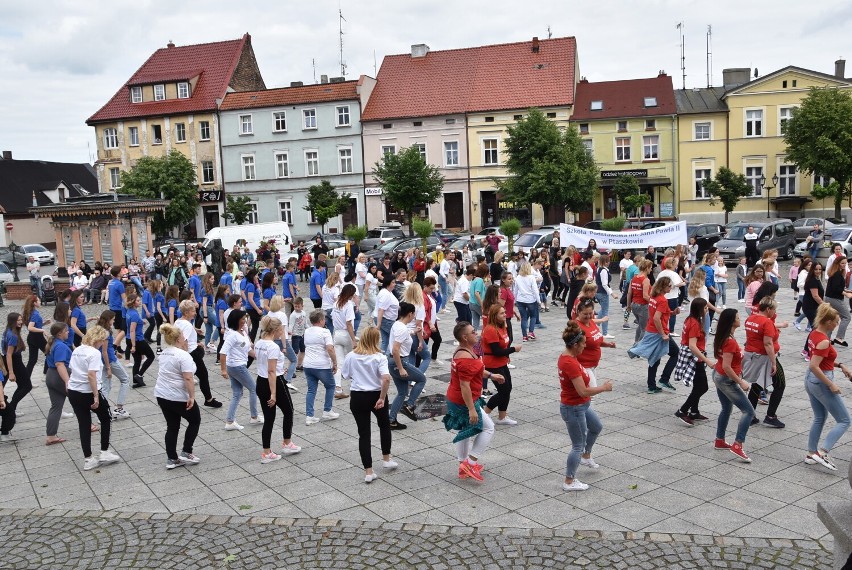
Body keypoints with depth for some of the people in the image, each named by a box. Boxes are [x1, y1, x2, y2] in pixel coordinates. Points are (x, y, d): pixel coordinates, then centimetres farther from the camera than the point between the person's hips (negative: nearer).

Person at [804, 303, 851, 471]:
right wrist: (831, 385, -21)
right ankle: (821, 452, -6)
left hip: (810, 380, 9)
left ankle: (811, 454, 26)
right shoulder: (824, 341, -23)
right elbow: (814, 366, -28)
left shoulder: (814, 333, 4)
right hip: (821, 382, -9)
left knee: (819, 418, 22)